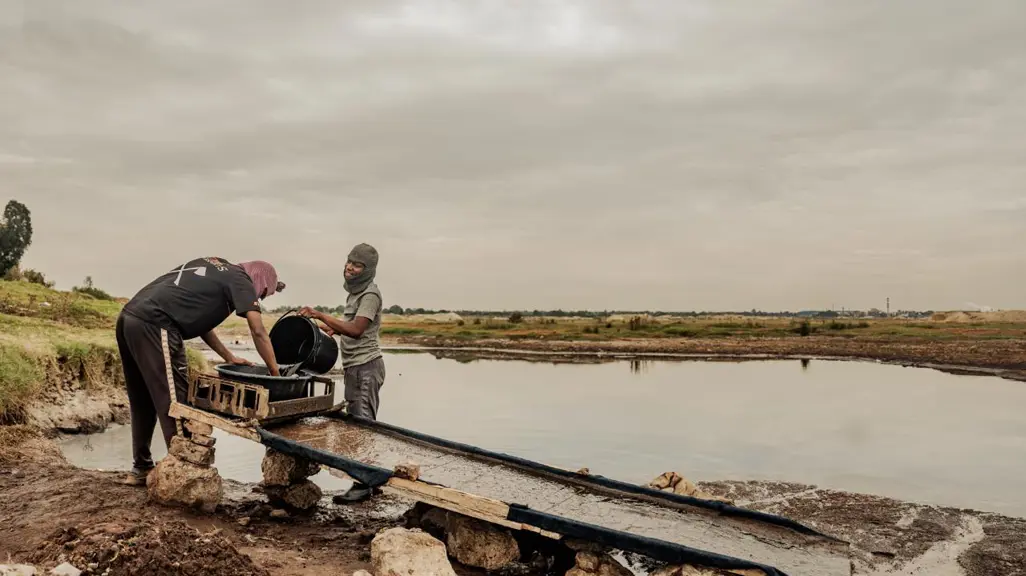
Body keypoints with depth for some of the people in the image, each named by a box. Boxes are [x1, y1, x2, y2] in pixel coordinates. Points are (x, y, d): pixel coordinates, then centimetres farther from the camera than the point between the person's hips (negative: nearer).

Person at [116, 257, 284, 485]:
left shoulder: (212, 267, 26)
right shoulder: (240, 279, 3)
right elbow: (259, 332, -2)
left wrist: (228, 357, 27)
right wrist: (276, 375, 6)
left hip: (129, 317, 9)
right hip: (153, 325, -9)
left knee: (143, 403, 19)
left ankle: (141, 468, 29)